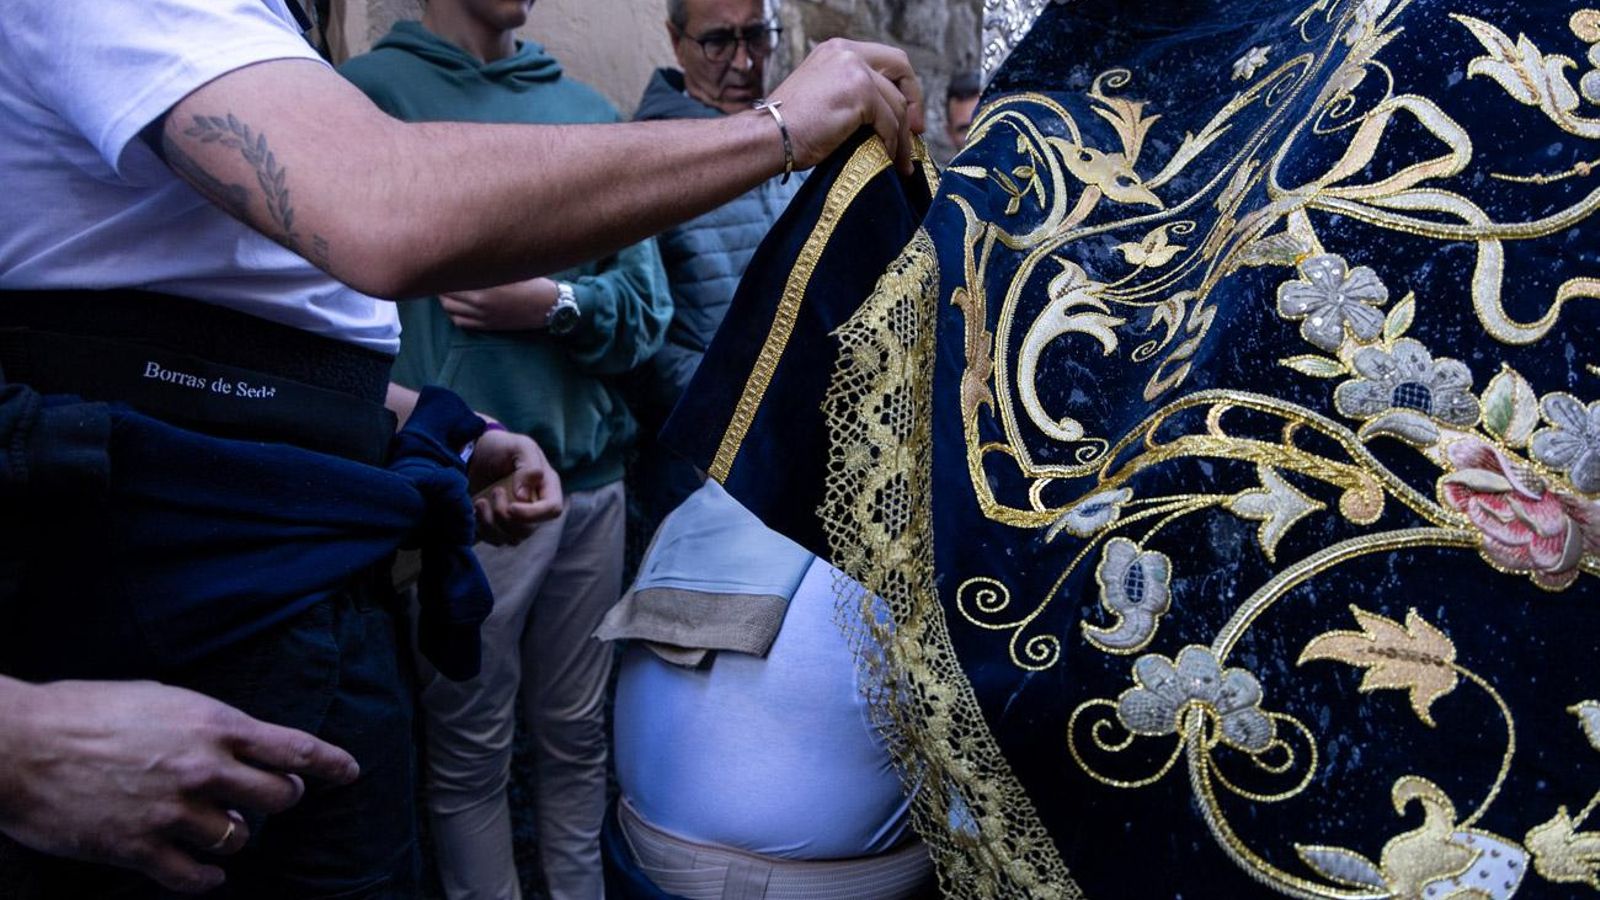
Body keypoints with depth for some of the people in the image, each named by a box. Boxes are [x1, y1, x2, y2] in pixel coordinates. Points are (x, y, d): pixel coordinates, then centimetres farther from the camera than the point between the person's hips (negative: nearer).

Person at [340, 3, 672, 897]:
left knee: (579, 736, 14)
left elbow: (649, 307, 9)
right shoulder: (372, 88, 0)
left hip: (591, 472, 5)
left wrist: (557, 305, -9)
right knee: (470, 754, 7)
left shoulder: (591, 111, 14)